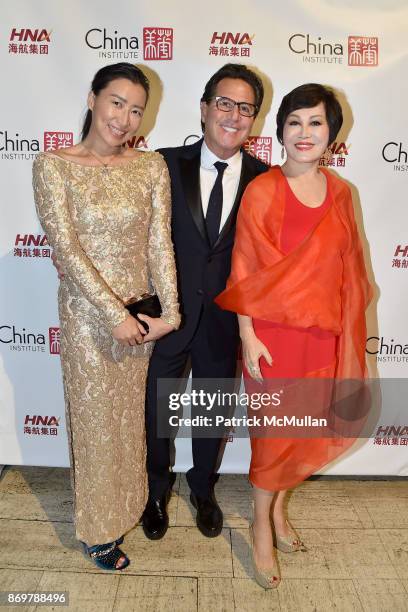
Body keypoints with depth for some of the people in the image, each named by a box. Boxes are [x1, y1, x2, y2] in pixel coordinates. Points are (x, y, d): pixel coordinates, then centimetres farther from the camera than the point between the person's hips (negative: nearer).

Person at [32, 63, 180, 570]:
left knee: (132, 414, 18)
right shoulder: (53, 166, -8)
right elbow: (66, 248, -15)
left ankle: (127, 503, 45)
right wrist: (115, 315, -20)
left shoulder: (152, 167, 1)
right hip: (88, 312, -3)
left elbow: (160, 243, -3)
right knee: (97, 418, 11)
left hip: (141, 309, 3)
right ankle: (99, 529, 36)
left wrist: (168, 311, -11)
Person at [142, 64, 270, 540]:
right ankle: (157, 491, 47)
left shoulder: (264, 179, -4)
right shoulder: (167, 164, -6)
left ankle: (203, 490, 49)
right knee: (155, 412, 17)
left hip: (223, 321, 1)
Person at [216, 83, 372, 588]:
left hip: (324, 333, 5)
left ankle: (278, 507, 41)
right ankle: (262, 524, 30)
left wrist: (346, 334, 10)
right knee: (274, 430, 7)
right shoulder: (262, 190, -9)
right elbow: (245, 269, -9)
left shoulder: (339, 192, 5)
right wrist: (248, 336, -12)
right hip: (273, 330, -4)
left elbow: (347, 268, 10)